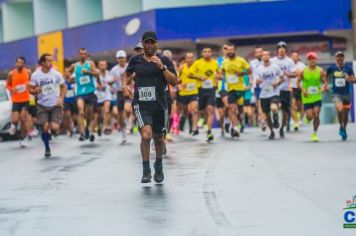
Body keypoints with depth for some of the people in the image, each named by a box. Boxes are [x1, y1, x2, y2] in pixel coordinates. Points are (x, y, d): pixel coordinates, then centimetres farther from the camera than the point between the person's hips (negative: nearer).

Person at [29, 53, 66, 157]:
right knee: (45, 127, -6)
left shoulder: (56, 74, -6)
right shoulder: (35, 75, -7)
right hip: (42, 106, 0)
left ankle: (53, 130, 26)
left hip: (55, 105, 0)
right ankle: (47, 148, 17)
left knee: (55, 128, -13)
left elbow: (64, 87, 5)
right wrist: (35, 91, -22)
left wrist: (61, 98, -8)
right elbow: (31, 89, 1)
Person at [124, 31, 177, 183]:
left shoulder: (164, 61, 0)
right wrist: (125, 84, 5)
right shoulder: (135, 60, 5)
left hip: (159, 104, 1)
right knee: (146, 135, -20)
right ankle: (146, 171, -7)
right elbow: (128, 74, 25)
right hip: (141, 104, -1)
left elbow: (174, 82, -8)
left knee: (158, 138, 14)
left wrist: (162, 67, -19)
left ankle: (158, 167, 40)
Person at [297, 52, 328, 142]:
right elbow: (298, 82, 3)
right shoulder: (303, 71, -4)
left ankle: (315, 133, 12)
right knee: (310, 117, -7)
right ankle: (308, 118, 33)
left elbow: (325, 82, 3)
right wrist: (303, 90, -13)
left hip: (317, 97, 1)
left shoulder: (320, 71, -1)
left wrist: (323, 87, -19)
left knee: (316, 116, -6)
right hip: (307, 97, -1)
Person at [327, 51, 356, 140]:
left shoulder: (348, 68, 0)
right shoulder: (331, 68, 0)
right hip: (337, 94, -2)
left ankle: (344, 130, 33)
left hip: (346, 94, 2)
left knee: (345, 114, 10)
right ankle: (341, 127, -2)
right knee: (340, 110, -25)